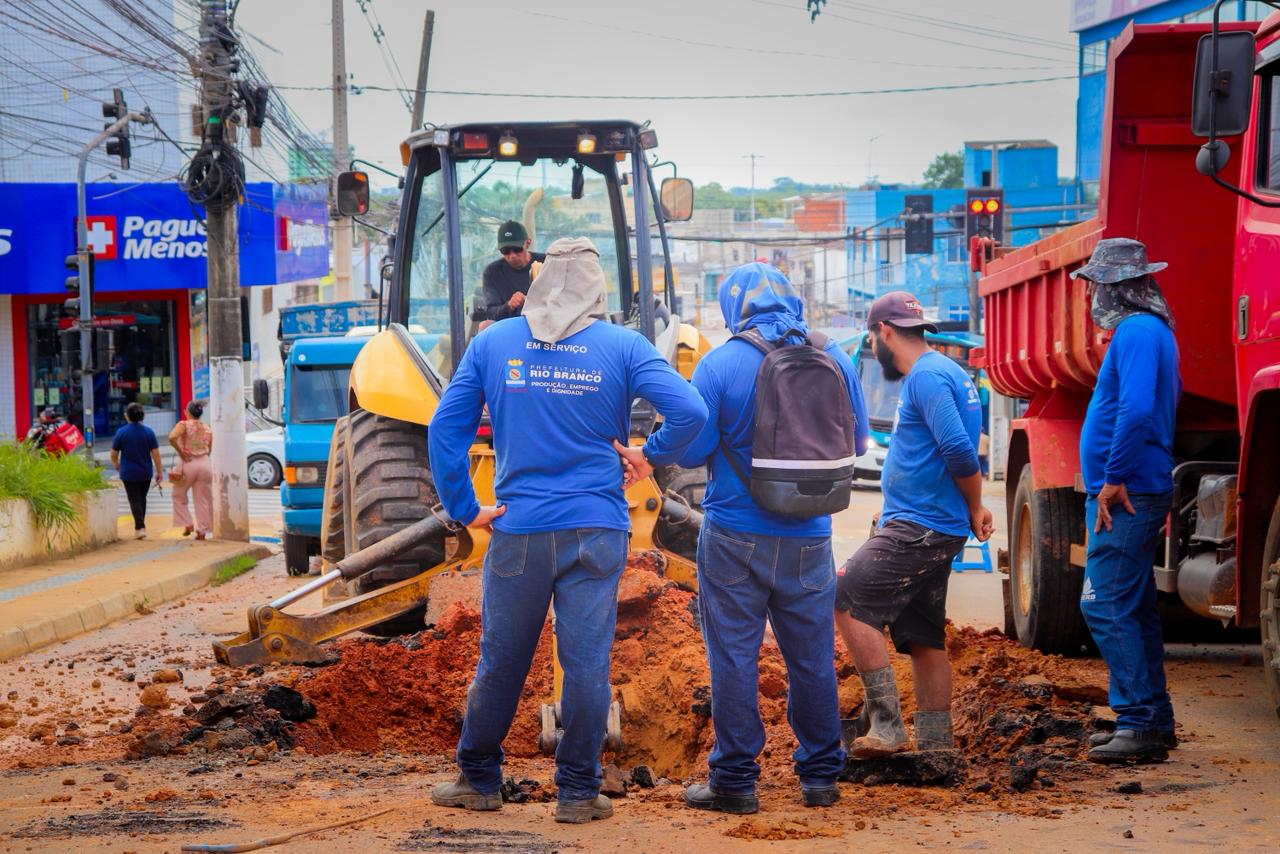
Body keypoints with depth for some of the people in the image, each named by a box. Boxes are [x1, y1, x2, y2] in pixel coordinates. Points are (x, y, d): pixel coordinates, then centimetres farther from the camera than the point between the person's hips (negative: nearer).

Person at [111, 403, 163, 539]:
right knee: (142, 498, 19)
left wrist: (116, 464, 18)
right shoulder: (149, 432, -6)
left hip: (129, 473, -2)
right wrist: (159, 471, 2)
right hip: (146, 472, 2)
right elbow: (155, 453, -6)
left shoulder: (121, 432, -10)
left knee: (135, 500, 0)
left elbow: (114, 453, -2)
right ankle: (140, 526, 29)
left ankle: (140, 527, -15)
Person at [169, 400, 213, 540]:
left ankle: (187, 525, 8)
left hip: (188, 464, -4)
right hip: (205, 464, 4)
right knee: (203, 500, 8)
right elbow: (209, 450, 12)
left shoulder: (184, 425, -6)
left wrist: (180, 452, -14)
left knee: (179, 496, 17)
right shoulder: (207, 429, 8)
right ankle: (201, 531, 6)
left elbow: (172, 437, -24)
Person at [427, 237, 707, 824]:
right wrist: (650, 457, 4)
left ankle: (478, 780, 22)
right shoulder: (622, 347, -2)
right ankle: (578, 792, 7)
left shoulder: (492, 344, 4)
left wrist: (464, 508, 7)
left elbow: (445, 430, 3)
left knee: (500, 660, 11)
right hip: (596, 530, -1)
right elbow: (690, 412, -12)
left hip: (519, 529, 1)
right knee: (586, 661, 3)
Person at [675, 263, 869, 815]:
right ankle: (820, 777, 20)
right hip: (808, 537, 3)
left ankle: (735, 781, 6)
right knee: (811, 659, 12)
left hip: (736, 536, -3)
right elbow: (857, 443, 12)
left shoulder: (719, 365, -10)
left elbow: (692, 452, -9)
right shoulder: (833, 359, 2)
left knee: (734, 658, 3)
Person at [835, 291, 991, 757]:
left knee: (848, 600, -12)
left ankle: (884, 722, -13)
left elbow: (959, 451, -23)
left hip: (920, 528, -10)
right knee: (922, 635, 11)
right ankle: (935, 745, 14)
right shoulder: (943, 372, 19)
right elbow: (958, 451, 24)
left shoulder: (927, 377, -14)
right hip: (933, 528, 10)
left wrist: (974, 509, -11)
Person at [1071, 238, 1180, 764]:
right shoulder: (1151, 331, 18)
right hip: (1137, 493, 10)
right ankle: (1152, 722, 18)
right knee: (1134, 607, 13)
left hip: (1126, 495, -10)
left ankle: (1140, 724, -13)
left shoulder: (1137, 332, -15)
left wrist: (1114, 478, -21)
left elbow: (1137, 410, -26)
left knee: (1106, 606, -12)